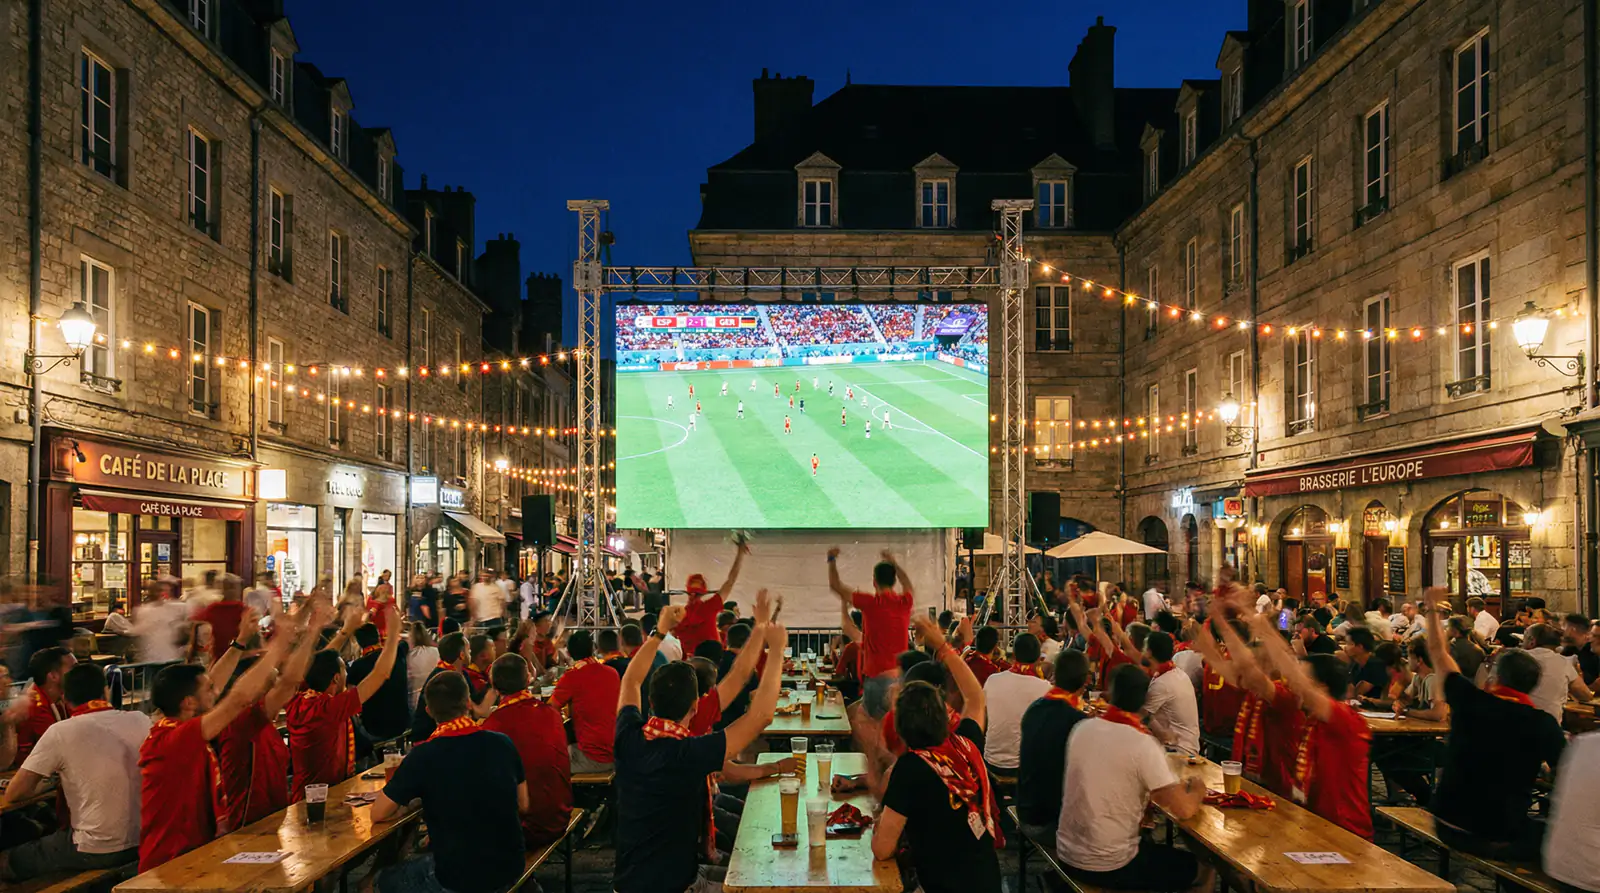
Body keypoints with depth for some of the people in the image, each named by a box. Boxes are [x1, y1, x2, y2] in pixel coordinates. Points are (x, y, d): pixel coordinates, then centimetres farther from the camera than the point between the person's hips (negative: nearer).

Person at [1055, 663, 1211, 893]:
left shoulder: (1082, 728, -1)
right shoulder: (1143, 745, -20)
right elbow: (1184, 810, -16)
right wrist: (1198, 790, 5)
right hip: (1110, 866, -6)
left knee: (1154, 846, 34)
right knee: (1203, 869, 16)